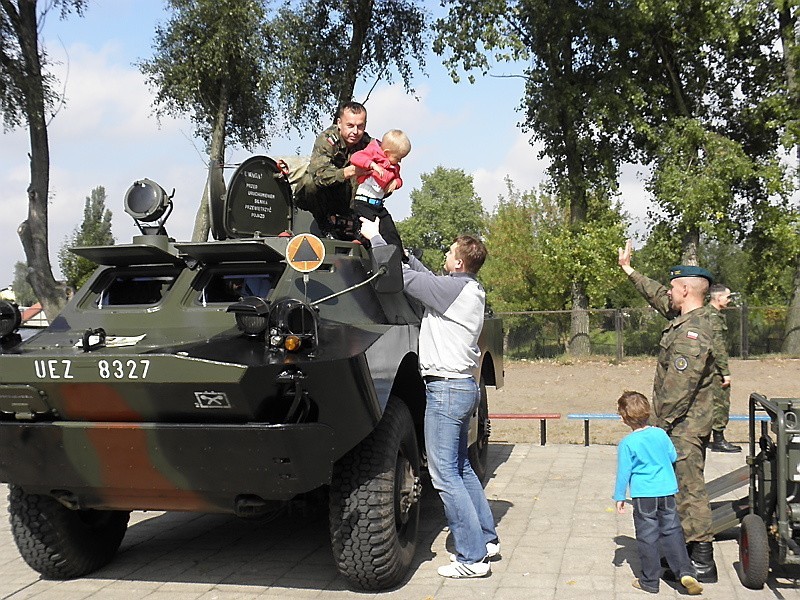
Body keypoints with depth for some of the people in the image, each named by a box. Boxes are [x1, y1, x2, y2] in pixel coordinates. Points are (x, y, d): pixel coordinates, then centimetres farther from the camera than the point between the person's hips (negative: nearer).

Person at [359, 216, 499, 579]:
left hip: (446, 389, -10)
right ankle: (486, 539, 27)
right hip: (464, 386, 10)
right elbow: (425, 276, 20)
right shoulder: (472, 290, 10)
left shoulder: (452, 288, -17)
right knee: (461, 467, 20)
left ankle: (472, 557, 0)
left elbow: (404, 276, -15)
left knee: (444, 474, -5)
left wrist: (376, 238, -4)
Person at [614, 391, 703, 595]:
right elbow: (673, 457, 12)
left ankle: (650, 581, 12)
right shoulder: (660, 434, 0)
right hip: (667, 491, 4)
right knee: (672, 532, 13)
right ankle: (685, 571, 1)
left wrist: (619, 497, 1)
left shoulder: (627, 443, -12)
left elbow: (624, 472, -8)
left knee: (647, 537, 5)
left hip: (643, 495, -4)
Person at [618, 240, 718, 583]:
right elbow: (657, 297, 29)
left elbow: (678, 390, -23)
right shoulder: (685, 319, 10)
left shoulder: (692, 333, -20)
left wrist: (656, 426, -18)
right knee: (685, 490, 16)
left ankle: (702, 564, 0)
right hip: (684, 428, 10)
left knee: (689, 490, -6)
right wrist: (628, 270, 36)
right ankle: (694, 554, 26)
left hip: (683, 429, -10)